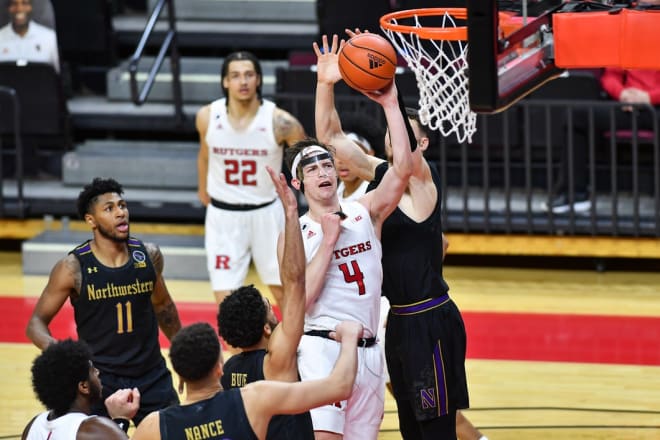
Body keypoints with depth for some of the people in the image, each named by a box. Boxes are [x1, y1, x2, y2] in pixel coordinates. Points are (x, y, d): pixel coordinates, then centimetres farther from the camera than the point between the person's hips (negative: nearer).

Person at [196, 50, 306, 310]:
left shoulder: (279, 122, -17)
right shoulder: (208, 117, -9)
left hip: (266, 213, -1)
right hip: (223, 214, 1)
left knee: (284, 290, 10)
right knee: (225, 299, -2)